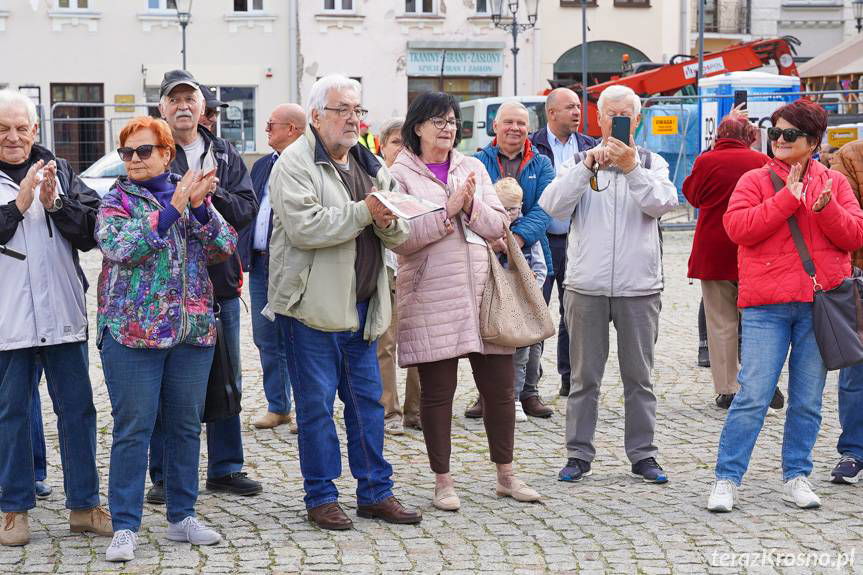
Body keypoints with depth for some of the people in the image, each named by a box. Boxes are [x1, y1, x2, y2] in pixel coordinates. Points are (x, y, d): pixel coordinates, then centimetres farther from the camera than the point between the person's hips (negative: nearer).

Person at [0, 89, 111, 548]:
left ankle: (84, 505, 17)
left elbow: (92, 231, 0)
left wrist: (55, 204, -15)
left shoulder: (59, 171, 7)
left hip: (62, 315, 2)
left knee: (77, 410, 7)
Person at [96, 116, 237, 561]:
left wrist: (199, 206, -17)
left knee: (186, 425, 9)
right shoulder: (116, 200, 1)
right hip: (132, 332, -3)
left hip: (193, 328, 4)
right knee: (132, 428, -4)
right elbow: (120, 248, -17)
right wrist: (172, 209, -22)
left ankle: (182, 517, 20)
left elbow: (225, 248, -1)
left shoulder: (193, 196, 10)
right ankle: (125, 527, 1)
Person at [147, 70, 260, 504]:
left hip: (220, 279, 4)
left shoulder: (225, 155, 11)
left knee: (226, 379, 12)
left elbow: (247, 208, 0)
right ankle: (165, 476, 11)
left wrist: (216, 195, -17)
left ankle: (225, 468, 23)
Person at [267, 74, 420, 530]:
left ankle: (375, 491, 20)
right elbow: (303, 227, -22)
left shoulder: (370, 165, 15)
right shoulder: (295, 163, -8)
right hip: (314, 304, -7)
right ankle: (320, 497, 11)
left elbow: (398, 235, 13)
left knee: (368, 399, 11)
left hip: (362, 305, 7)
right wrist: (363, 213, -20)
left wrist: (389, 222, -11)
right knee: (316, 403, 1)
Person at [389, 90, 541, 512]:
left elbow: (498, 226, 9)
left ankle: (505, 475, 21)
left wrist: (472, 206, -10)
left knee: (499, 386, 7)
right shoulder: (400, 175, 0)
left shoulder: (473, 168, 14)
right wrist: (446, 211, -17)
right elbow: (400, 239, -11)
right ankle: (443, 481, 13)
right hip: (431, 298, -4)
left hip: (481, 290, 4)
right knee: (437, 392, 1)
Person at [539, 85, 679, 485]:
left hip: (639, 287, 0)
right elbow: (552, 207, -8)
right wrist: (587, 165, -18)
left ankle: (642, 454, 14)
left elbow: (662, 204, -11)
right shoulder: (578, 162, 8)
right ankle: (579, 454, 13)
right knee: (584, 376, 6)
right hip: (586, 285, 0)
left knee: (639, 376, 6)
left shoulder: (652, 163, 8)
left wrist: (631, 167, -23)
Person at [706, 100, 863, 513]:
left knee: (808, 399, 8)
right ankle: (726, 479, 1)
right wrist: (788, 199, -11)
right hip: (766, 307, -2)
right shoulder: (756, 180, 5)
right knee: (752, 395, -6)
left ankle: (796, 478, 19)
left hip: (819, 306, 2)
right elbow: (737, 227, -10)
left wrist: (826, 208, -14)